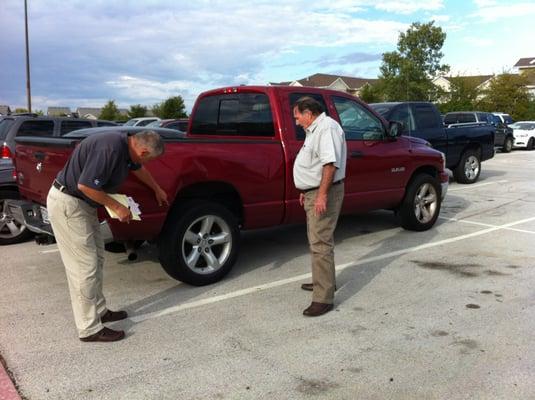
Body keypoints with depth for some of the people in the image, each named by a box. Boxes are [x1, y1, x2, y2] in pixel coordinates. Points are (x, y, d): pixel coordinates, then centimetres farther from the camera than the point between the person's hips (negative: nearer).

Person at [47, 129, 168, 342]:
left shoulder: (125, 145, 4)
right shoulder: (110, 148, -27)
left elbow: (138, 169, 26)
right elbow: (85, 185, -28)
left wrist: (157, 189, 40)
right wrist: (117, 207, -17)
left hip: (82, 203, 10)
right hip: (67, 204, -10)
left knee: (97, 259, 16)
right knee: (85, 267, -6)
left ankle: (99, 311, 29)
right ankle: (89, 329, 4)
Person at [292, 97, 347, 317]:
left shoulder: (327, 128, -16)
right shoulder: (315, 130, 19)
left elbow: (330, 163, -25)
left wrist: (322, 195, -29)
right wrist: (307, 191, 25)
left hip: (323, 194, -11)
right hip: (314, 192, 11)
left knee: (320, 243, -12)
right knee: (318, 239, 19)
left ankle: (323, 298, -10)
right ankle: (324, 282, 34)